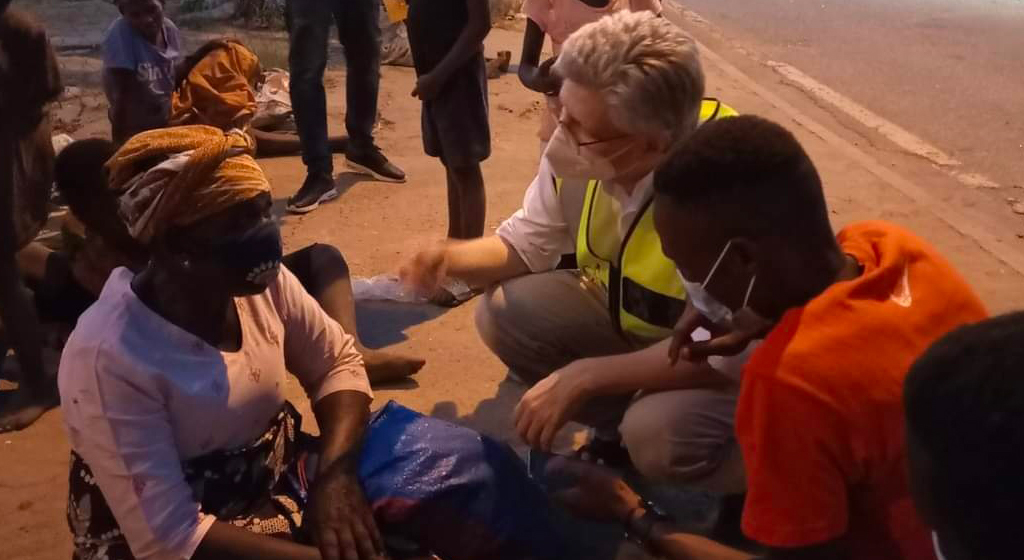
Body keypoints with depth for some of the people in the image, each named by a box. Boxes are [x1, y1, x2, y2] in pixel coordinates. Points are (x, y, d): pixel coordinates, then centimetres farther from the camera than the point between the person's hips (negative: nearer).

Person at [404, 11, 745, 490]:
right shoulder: (577, 150, -18)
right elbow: (527, 242, 0)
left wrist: (582, 377, -32)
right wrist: (452, 257, -23)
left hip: (737, 358, -6)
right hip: (625, 313, 6)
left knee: (658, 432, -34)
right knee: (504, 313, -12)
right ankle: (621, 428, 7)